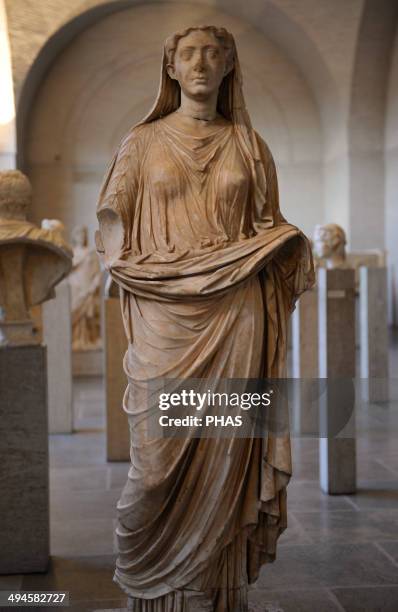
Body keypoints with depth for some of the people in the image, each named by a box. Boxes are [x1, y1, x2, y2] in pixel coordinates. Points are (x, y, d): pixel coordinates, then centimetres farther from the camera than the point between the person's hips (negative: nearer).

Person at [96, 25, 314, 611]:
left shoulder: (248, 145, 12)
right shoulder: (142, 142, 8)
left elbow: (271, 232, 15)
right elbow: (111, 230, 6)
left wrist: (285, 245, -4)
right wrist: (151, 266, -9)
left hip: (235, 317, 1)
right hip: (166, 317, -1)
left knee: (225, 453, 1)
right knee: (161, 453, -3)